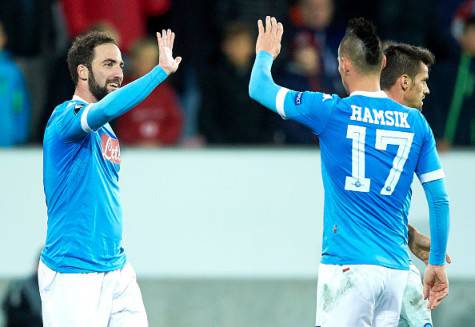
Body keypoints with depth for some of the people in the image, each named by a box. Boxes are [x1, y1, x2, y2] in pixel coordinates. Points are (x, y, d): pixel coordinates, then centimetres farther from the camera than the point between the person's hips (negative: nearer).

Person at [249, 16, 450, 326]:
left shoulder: (331, 112, -4)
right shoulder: (415, 122, 7)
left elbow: (259, 88, 10)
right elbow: (440, 201, 7)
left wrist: (266, 54, 31)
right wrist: (437, 263, 16)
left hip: (347, 266, -5)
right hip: (396, 268, 5)